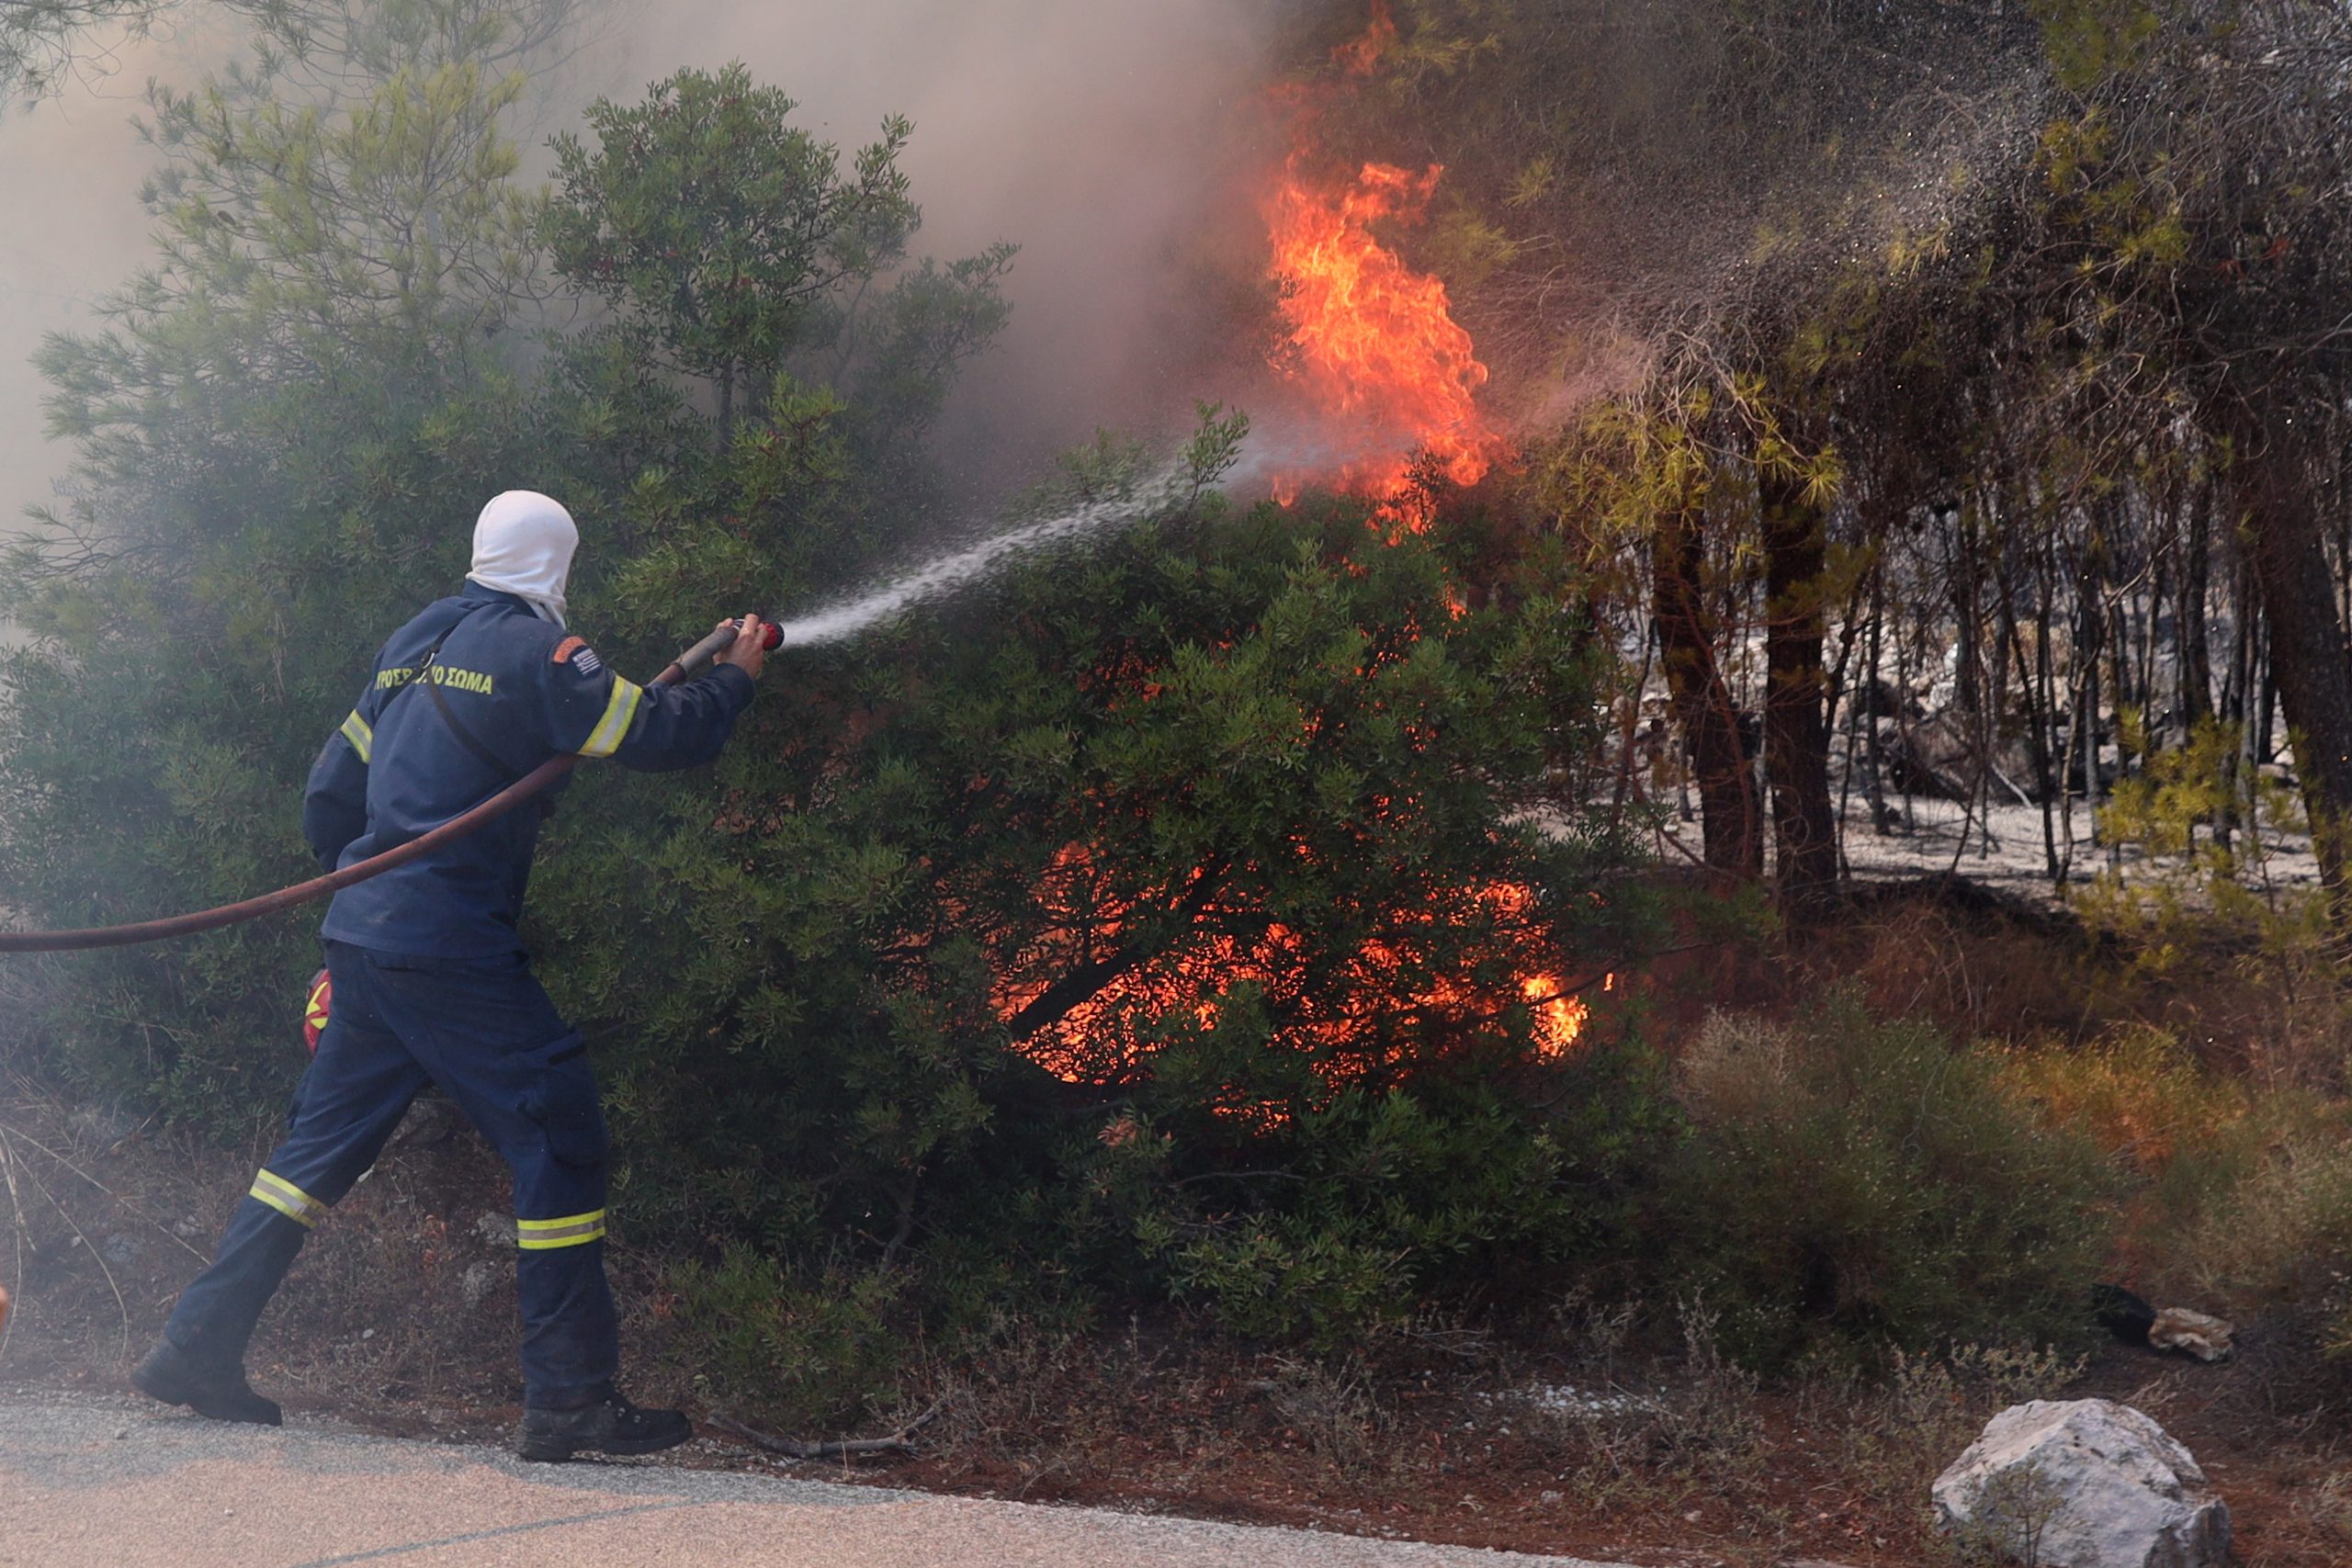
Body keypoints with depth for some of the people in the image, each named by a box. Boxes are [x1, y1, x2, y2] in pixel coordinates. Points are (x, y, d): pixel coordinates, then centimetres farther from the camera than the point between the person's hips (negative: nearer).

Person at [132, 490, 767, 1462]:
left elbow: (330, 794, 19)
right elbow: (660, 734, -10)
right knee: (559, 1137, -3)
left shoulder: (415, 643, 16)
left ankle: (197, 1350, 19)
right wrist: (736, 677, 8)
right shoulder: (532, 649, -8)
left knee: (324, 1143, 16)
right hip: (453, 949, -8)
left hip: (364, 936, 8)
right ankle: (570, 1400, -3)